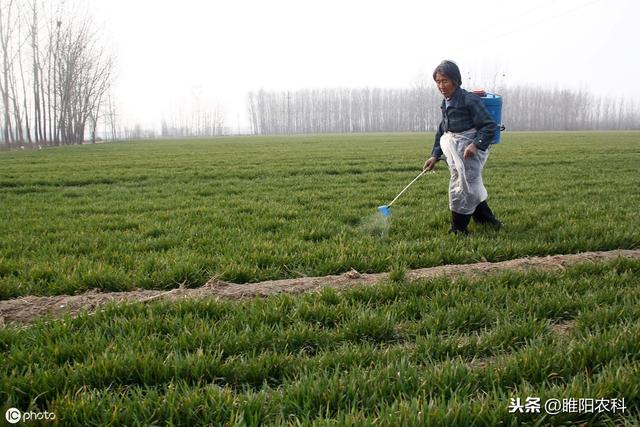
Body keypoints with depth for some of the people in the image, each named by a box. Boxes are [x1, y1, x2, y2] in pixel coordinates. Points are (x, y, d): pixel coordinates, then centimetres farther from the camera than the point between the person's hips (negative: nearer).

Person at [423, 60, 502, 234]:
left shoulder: (469, 99, -15)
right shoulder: (446, 103, 10)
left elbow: (490, 125, -15)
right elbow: (442, 132, 17)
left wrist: (476, 144, -27)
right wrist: (435, 155, 11)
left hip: (469, 150, -8)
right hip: (454, 152, 8)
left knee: (460, 190, -5)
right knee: (470, 188, 16)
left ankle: (459, 230, 7)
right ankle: (488, 221, 32)